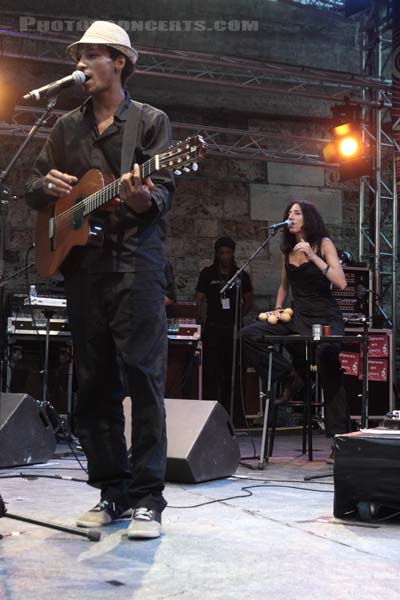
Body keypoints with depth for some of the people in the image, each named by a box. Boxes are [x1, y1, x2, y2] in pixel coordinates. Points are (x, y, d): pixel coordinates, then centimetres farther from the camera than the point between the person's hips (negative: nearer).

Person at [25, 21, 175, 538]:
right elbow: (32, 189, 21)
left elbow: (164, 190, -2)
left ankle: (146, 498, -8)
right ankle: (111, 491, 12)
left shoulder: (151, 121, 8)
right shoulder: (66, 127, 20)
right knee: (94, 380, 4)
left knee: (143, 375, -11)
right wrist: (46, 185, -2)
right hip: (81, 263, 5)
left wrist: (145, 199, -26)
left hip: (136, 258, -4)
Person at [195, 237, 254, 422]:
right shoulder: (207, 274, 6)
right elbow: (199, 300, 5)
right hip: (213, 328, -2)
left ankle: (231, 412, 10)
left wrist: (239, 316, 6)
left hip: (234, 329, 2)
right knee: (211, 371, -7)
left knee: (233, 371, 4)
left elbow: (249, 300, 19)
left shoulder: (241, 276, 10)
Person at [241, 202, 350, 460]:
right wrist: (277, 309, 9)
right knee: (249, 335, -15)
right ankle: (289, 379, -5)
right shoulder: (288, 249, 12)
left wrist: (313, 257, -22)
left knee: (327, 357, -30)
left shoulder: (324, 244, -4)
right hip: (296, 316, 6)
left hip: (325, 317, -5)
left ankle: (340, 436, -20)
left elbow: (341, 282, -17)